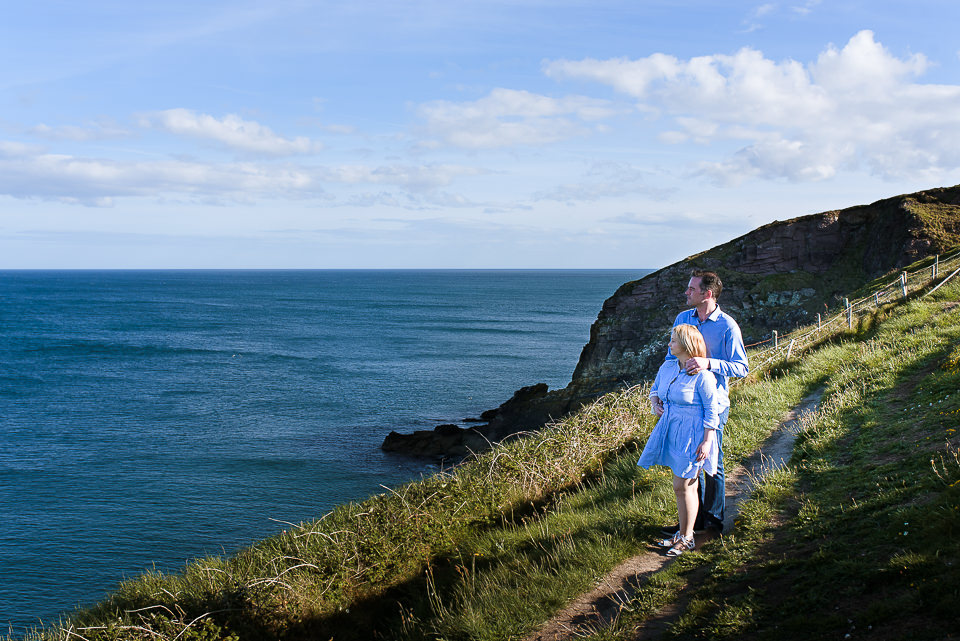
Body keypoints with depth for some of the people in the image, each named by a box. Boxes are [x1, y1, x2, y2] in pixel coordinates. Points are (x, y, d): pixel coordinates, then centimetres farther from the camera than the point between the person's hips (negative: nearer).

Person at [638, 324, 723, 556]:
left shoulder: (702, 375, -17)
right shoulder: (667, 367, 5)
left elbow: (712, 410, -14)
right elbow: (655, 388, 24)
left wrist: (707, 441, -17)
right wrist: (654, 402, 2)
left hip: (693, 434, -7)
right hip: (672, 430, 7)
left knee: (683, 486, -2)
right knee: (682, 485, 16)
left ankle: (687, 539, 11)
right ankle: (683, 531, 28)